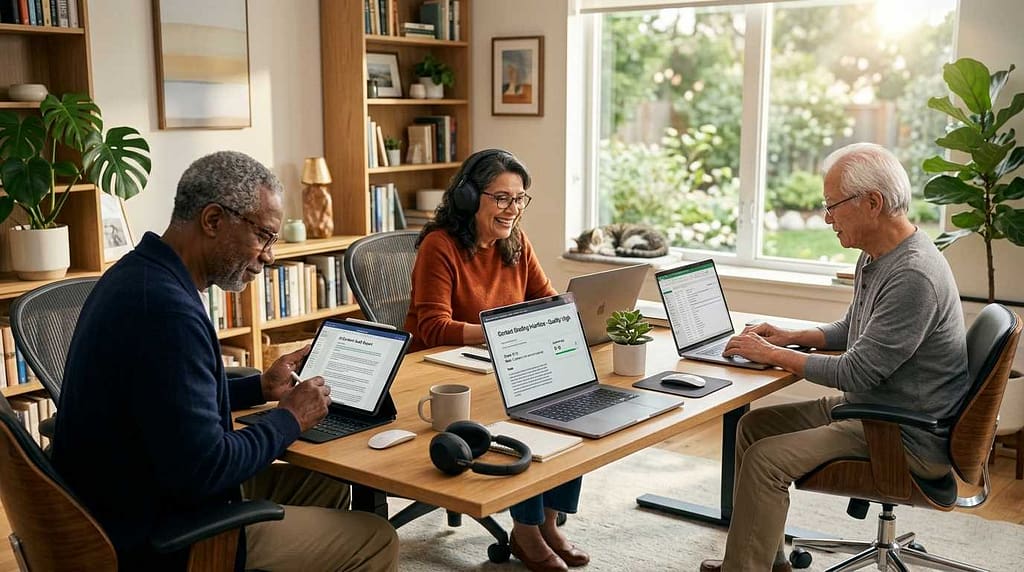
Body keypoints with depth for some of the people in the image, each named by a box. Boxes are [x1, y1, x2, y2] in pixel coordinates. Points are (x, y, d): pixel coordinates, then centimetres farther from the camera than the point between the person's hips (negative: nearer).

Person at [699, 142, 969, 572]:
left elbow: (856, 374, -25)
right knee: (755, 424, 10)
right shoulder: (876, 257, 7)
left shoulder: (913, 276, -27)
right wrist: (792, 337, 8)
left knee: (766, 458, -20)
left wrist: (773, 355, -13)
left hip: (909, 439, -10)